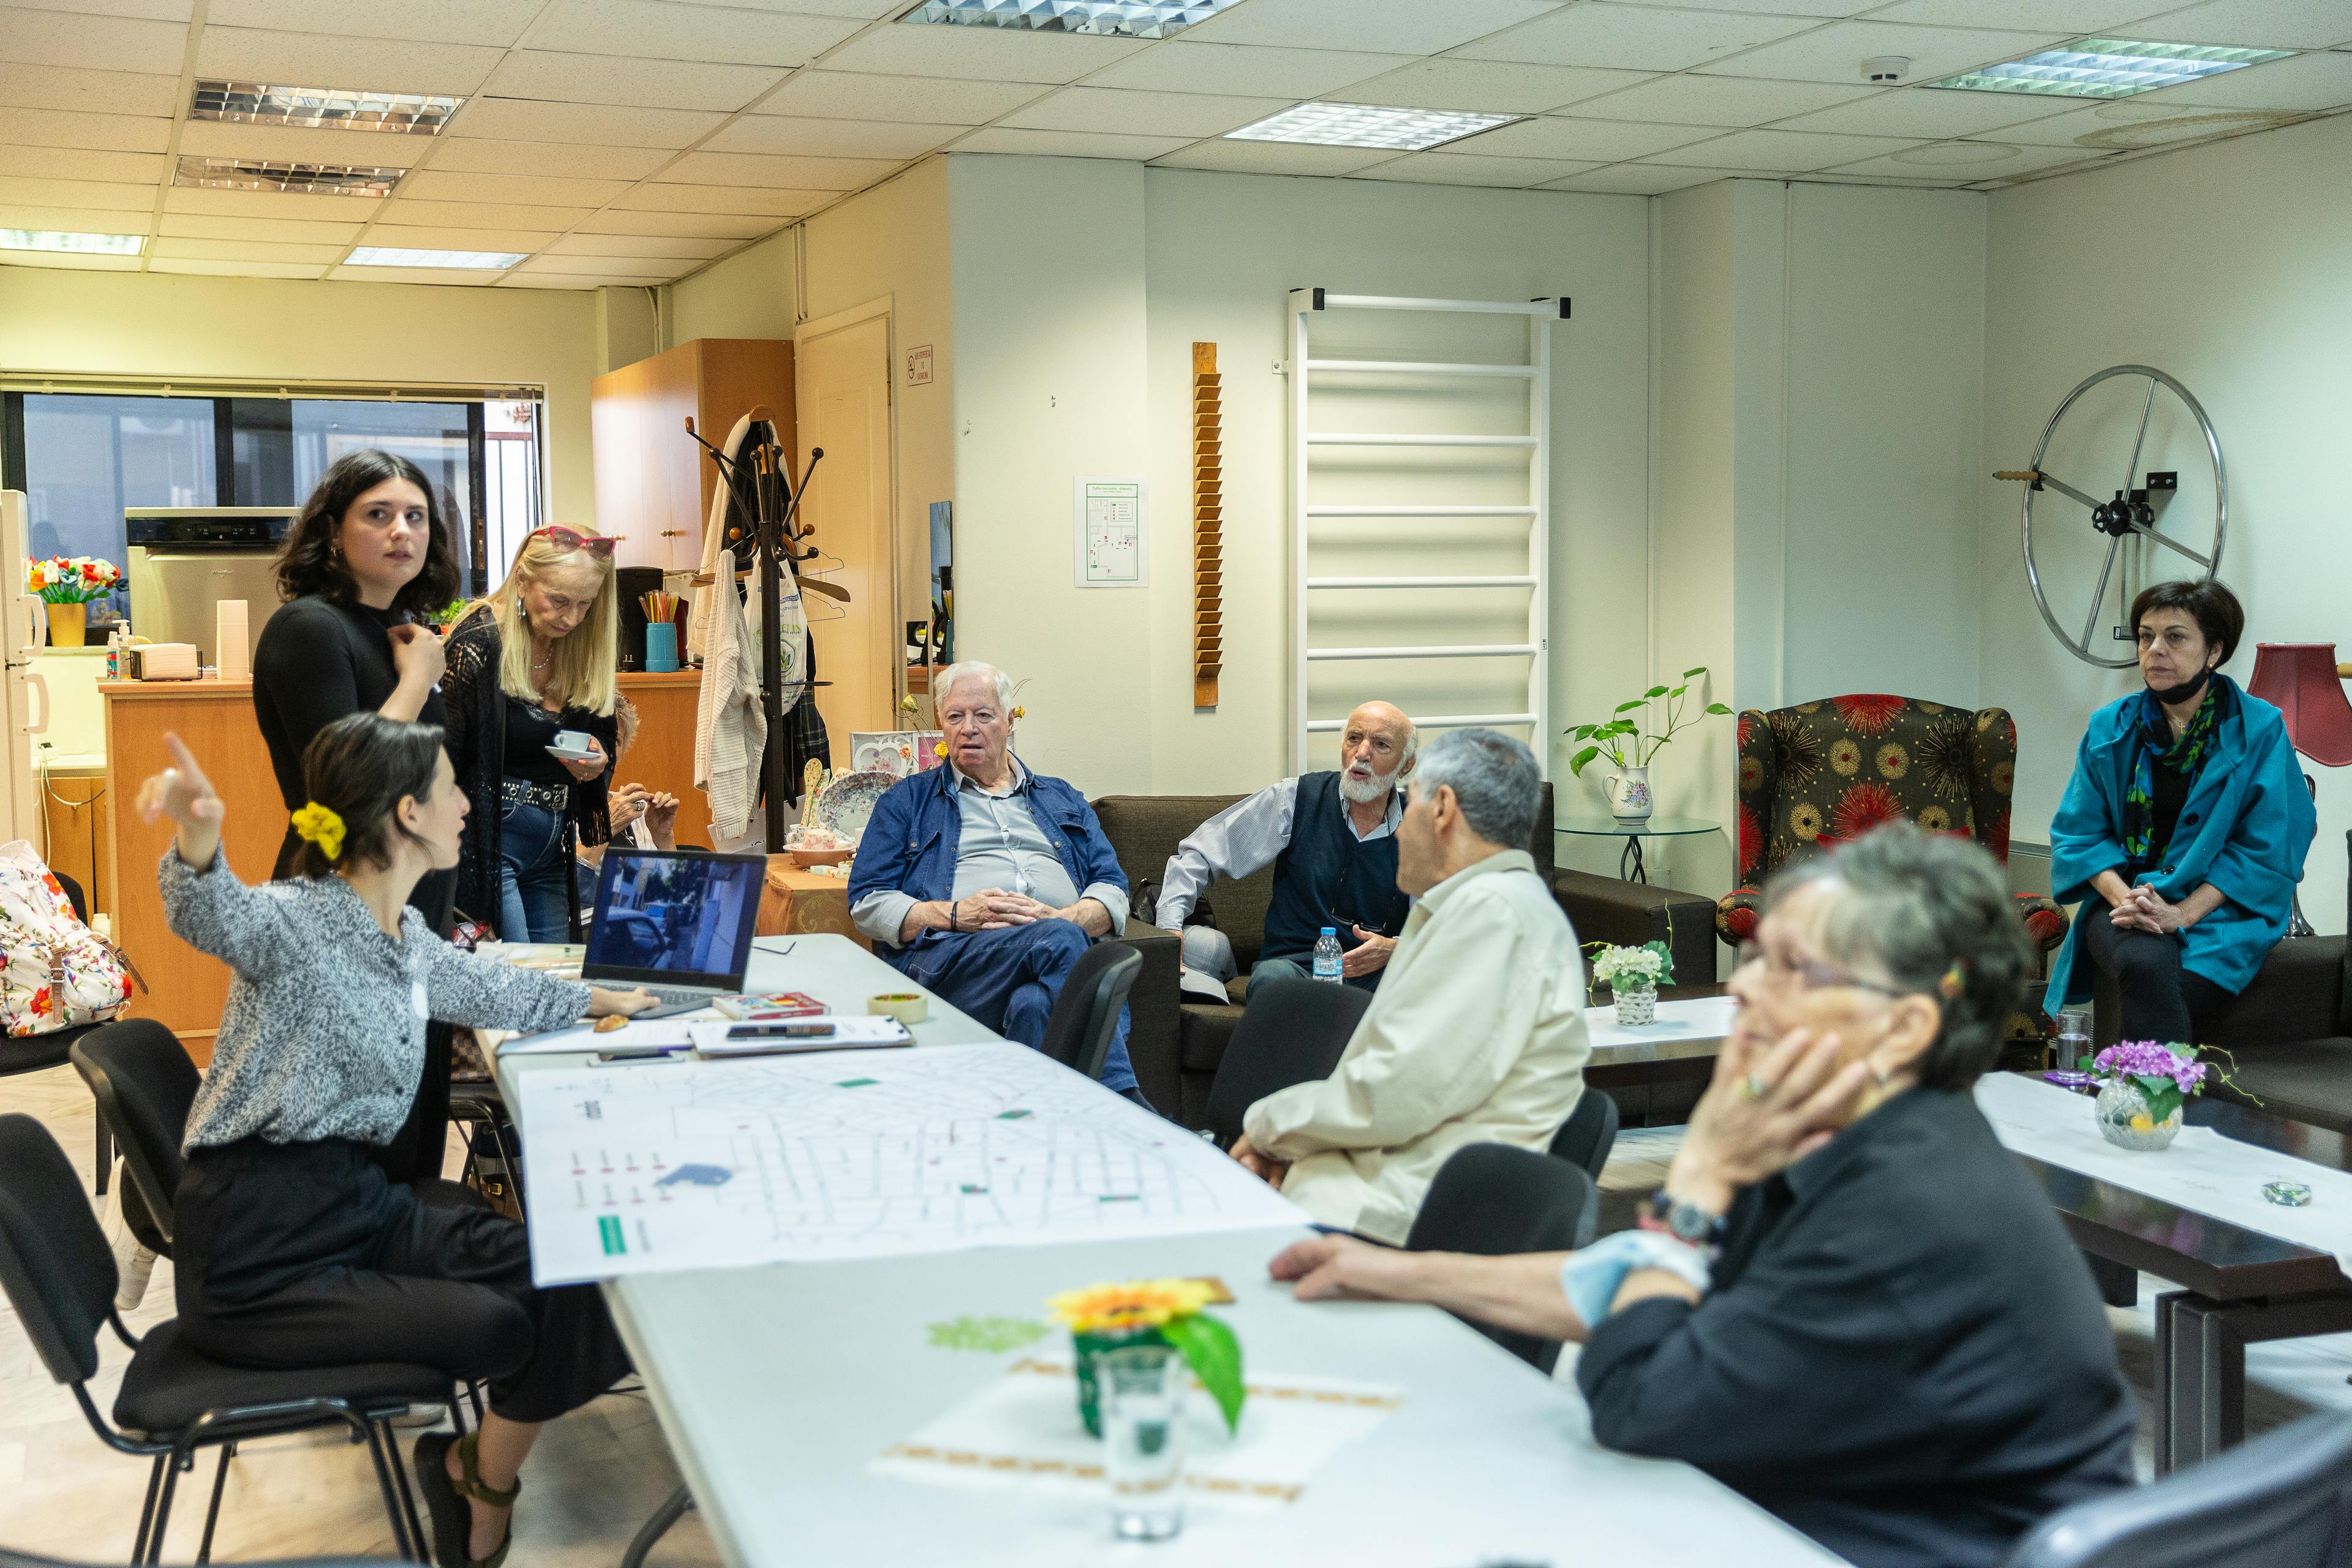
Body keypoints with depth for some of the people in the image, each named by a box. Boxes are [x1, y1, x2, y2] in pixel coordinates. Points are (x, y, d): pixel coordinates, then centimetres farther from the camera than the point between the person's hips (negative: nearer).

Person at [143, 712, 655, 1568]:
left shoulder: (409, 941, 10)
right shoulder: (297, 923, -17)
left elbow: (494, 991, 30)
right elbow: (214, 918, -40)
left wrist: (603, 1000, 45)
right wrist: (198, 840, -64)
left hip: (358, 1202, 8)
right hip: (258, 1258, -8)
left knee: (572, 1284, -6)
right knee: (502, 1329, -15)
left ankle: (478, 1474, 13)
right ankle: (478, 1476, 15)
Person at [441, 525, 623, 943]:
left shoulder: (586, 654, 6)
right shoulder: (479, 645, -13)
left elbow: (605, 742, 20)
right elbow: (441, 759, -13)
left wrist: (598, 761, -5)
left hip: (553, 855, 7)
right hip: (488, 843, -7)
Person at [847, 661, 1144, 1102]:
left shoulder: (1063, 800, 31)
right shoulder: (907, 801, 24)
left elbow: (1113, 889, 19)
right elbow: (867, 903, 12)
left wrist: (1063, 917, -6)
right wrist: (955, 915, -6)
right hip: (947, 956, -2)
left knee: (1035, 1004, -40)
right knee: (1059, 942, -37)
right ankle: (1124, 1106, -44)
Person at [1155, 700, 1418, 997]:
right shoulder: (1296, 799, 0)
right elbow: (1198, 854, 2)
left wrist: (1394, 949, -17)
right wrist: (1170, 925, -12)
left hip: (1377, 973, 1)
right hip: (1294, 963, -1)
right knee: (1273, 975, -37)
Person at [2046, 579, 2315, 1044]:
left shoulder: (2259, 730, 1)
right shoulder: (2110, 727, 9)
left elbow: (2267, 849, -3)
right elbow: (2077, 832, 7)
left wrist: (2183, 914, -15)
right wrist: (2124, 896, -13)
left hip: (2216, 911, -2)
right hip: (2122, 901, 2)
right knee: (2148, 964, -34)